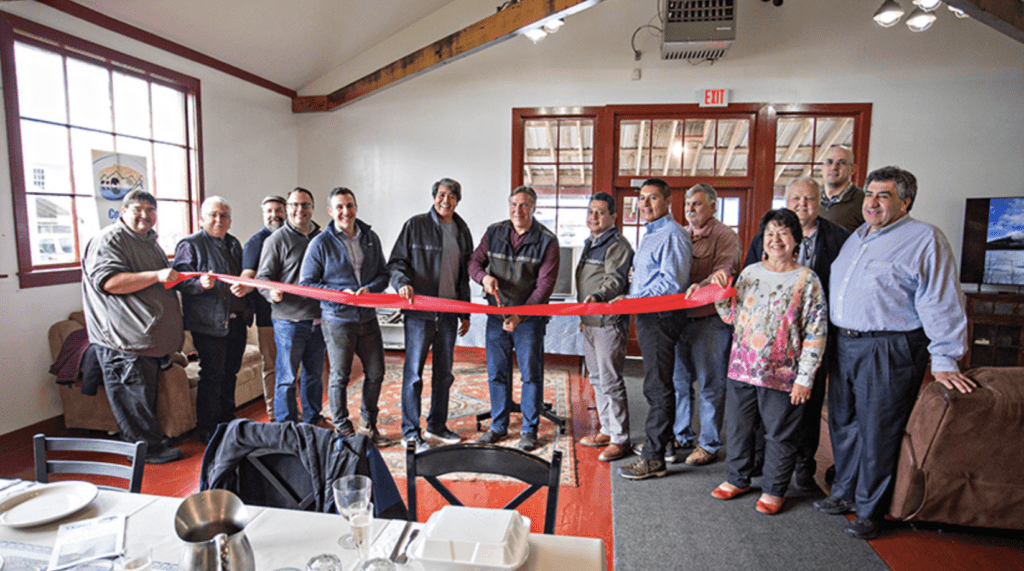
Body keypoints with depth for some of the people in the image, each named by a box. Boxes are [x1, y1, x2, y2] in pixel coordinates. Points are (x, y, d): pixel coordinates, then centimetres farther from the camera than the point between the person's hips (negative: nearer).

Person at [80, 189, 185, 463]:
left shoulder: (150, 241, 20)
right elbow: (108, 281, -24)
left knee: (147, 393, 15)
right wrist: (156, 276, -28)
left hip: (151, 335, 9)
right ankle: (148, 448, 6)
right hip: (124, 339, -9)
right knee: (134, 395, -2)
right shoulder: (109, 239, -10)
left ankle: (150, 440, 25)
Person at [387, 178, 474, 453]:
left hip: (449, 313, 5)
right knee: (413, 372, 0)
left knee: (444, 372, 13)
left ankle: (437, 425, 28)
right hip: (419, 311, -5)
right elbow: (396, 261, -1)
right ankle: (410, 432, 12)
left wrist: (465, 313, 17)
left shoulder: (462, 231, 13)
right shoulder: (415, 225, -2)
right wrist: (402, 283, -22)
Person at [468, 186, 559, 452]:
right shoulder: (494, 232, 2)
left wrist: (521, 315, -21)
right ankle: (498, 426, 26)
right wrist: (484, 277, -13)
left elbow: (545, 284, -12)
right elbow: (474, 261, 12)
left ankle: (529, 430, 19)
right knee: (496, 372, 10)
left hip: (530, 317, -3)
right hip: (496, 314, 3)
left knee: (531, 373, 3)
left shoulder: (547, 240, -8)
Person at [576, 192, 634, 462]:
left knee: (610, 381, -6)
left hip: (610, 322, -10)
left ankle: (620, 439, 5)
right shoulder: (590, 244, 19)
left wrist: (597, 297, -42)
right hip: (590, 322, 10)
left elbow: (615, 280, -24)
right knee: (597, 379, 16)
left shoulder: (618, 244, -10)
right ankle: (607, 430, 28)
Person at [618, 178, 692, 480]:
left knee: (657, 387, -5)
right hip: (648, 316, 10)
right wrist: (631, 294, 12)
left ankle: (653, 458, 2)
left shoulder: (672, 234, -13)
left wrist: (633, 300, -20)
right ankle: (666, 441, 32)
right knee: (657, 383, 18)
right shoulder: (651, 234, 19)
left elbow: (672, 283, -21)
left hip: (662, 317, -10)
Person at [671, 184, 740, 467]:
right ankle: (681, 436, 28)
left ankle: (709, 444, 14)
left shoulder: (725, 236, -1)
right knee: (678, 380, 13)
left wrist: (703, 285, -33)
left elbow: (726, 269, -16)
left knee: (710, 384, 1)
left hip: (710, 319, -6)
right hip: (679, 318, 6)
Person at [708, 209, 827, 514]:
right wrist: (721, 291, -2)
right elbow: (731, 316, 16)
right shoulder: (750, 273, 7)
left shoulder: (807, 280, -5)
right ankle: (738, 478, 35)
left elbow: (816, 333, -7)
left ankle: (774, 490, 28)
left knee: (779, 434, 10)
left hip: (782, 375, -4)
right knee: (737, 427, 15)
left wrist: (805, 377, -11)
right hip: (742, 368, 4)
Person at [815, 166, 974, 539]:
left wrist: (943, 361, -13)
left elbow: (941, 303, -10)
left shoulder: (924, 239, -6)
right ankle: (845, 493, 33)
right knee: (843, 425, 15)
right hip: (844, 346, 7)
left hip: (889, 352, -7)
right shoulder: (855, 238, 16)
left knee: (877, 433, 3)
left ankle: (869, 510, 20)